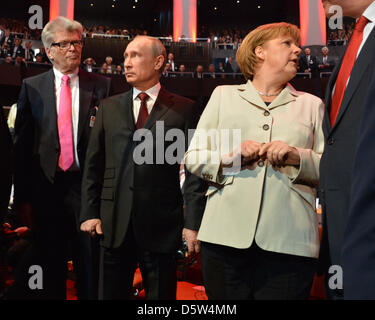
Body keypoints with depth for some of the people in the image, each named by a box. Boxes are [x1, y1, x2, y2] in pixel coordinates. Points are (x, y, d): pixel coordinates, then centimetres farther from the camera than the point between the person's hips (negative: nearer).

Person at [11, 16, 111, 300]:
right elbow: (22, 145, 2)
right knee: (49, 268, 14)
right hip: (46, 186, 1)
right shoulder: (31, 87, 5)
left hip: (88, 184, -1)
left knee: (91, 265, 10)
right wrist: (22, 197, -1)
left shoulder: (100, 86, 2)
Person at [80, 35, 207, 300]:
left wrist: (194, 222, -7)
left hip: (162, 225, -2)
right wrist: (89, 213, 3)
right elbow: (93, 165, 9)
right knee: (111, 293, 13)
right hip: (114, 224, 3)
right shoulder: (109, 107, 10)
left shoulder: (184, 109, 1)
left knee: (161, 294, 12)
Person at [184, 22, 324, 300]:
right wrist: (230, 157, -9)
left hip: (289, 241, 1)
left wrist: (297, 157, -10)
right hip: (226, 235, 0)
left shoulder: (311, 104, 16)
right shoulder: (223, 95, 13)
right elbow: (192, 158, 9)